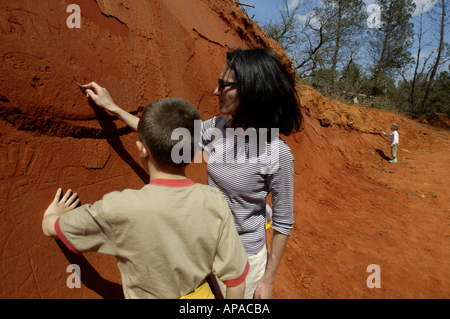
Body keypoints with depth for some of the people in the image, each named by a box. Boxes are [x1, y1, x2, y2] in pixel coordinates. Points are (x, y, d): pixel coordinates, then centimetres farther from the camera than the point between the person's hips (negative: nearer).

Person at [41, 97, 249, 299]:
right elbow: (236, 280, -14)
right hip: (201, 294, 3)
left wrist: (51, 215, 12)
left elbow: (50, 227, -10)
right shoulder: (215, 202, -24)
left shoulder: (118, 209, -29)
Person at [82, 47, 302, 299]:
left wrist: (268, 280, -7)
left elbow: (283, 223, -15)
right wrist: (113, 108, 7)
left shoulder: (276, 152, -25)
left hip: (245, 257, -5)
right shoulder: (215, 129, -10)